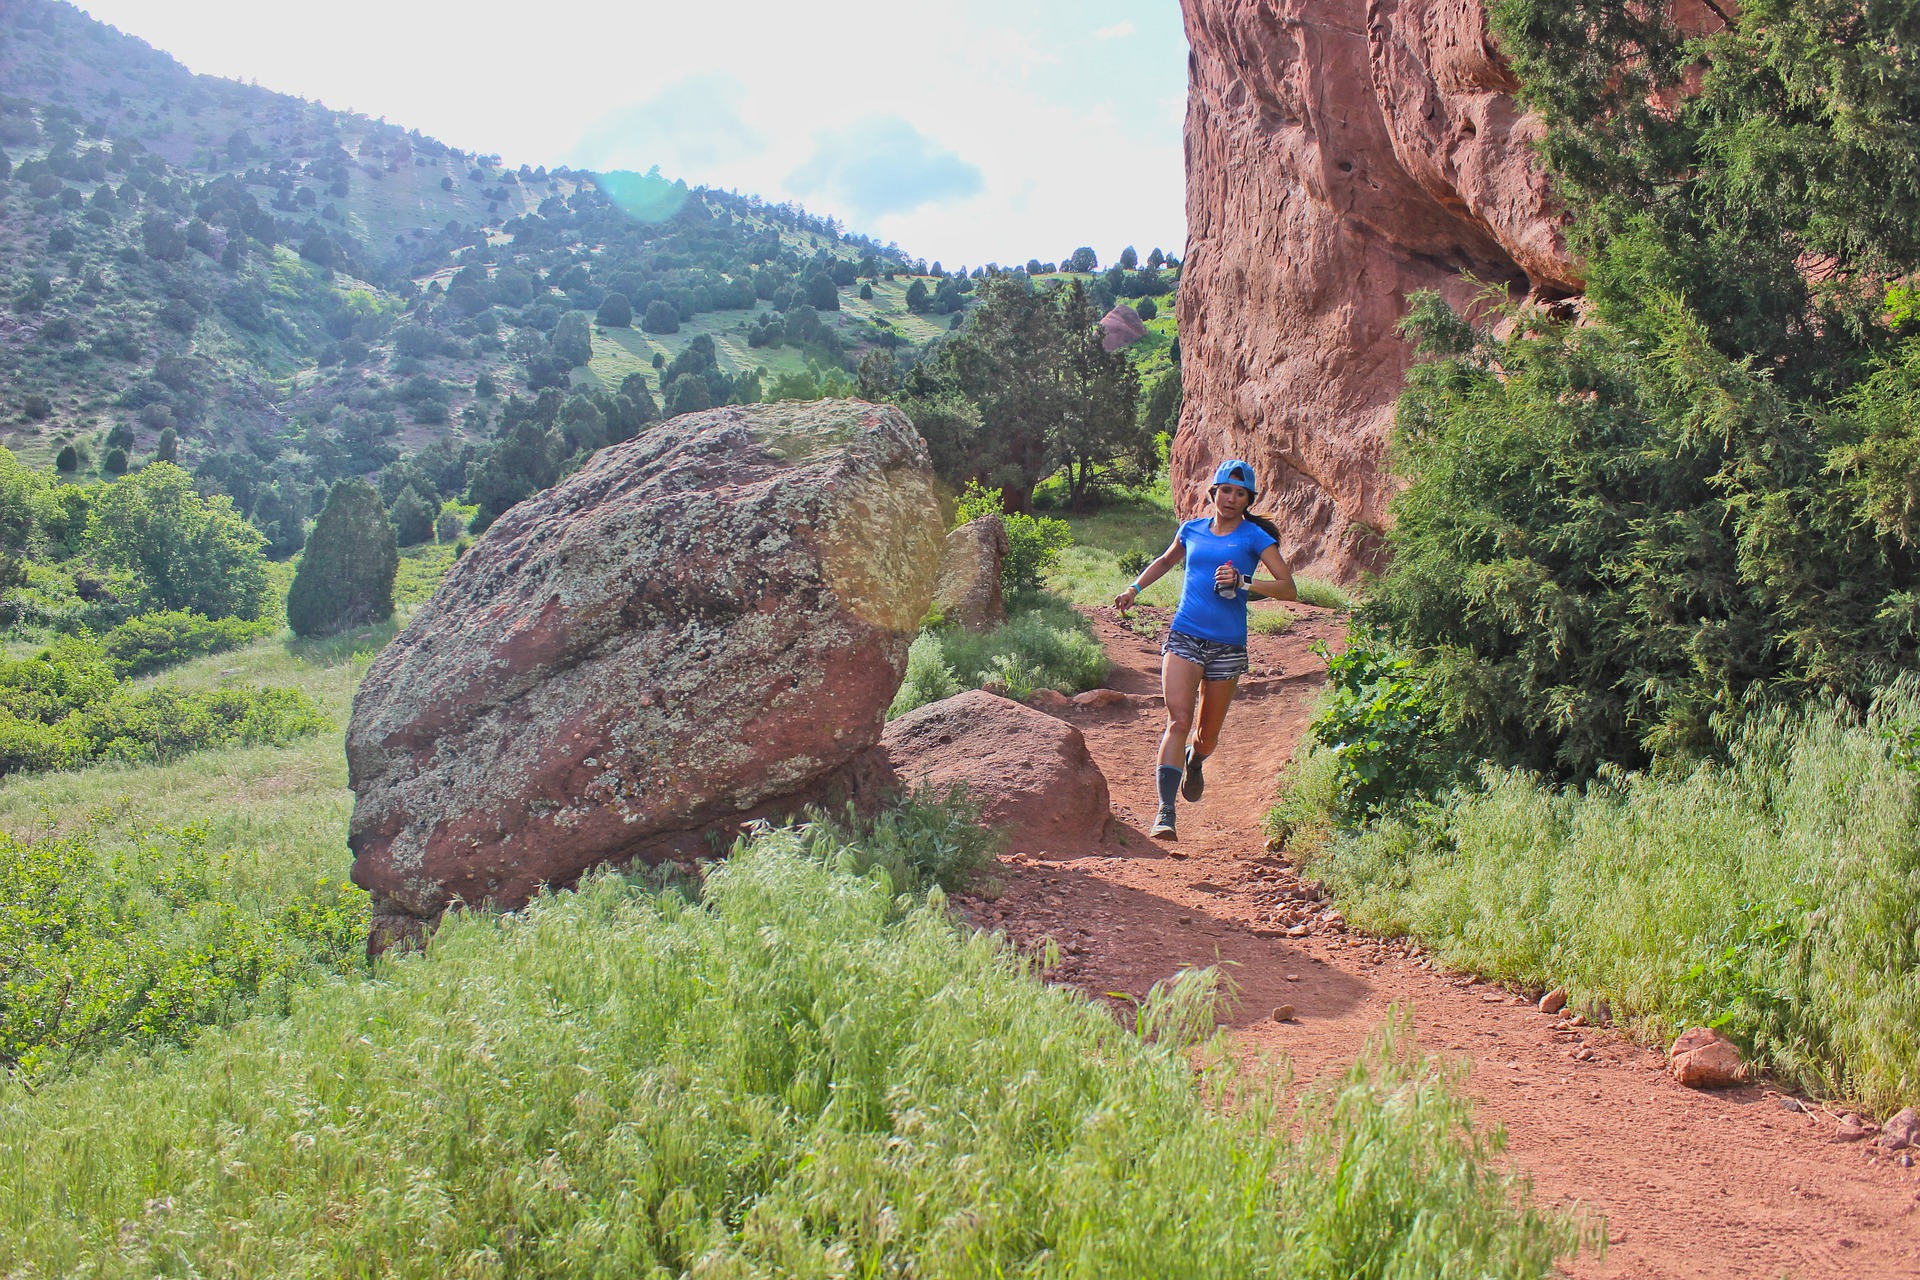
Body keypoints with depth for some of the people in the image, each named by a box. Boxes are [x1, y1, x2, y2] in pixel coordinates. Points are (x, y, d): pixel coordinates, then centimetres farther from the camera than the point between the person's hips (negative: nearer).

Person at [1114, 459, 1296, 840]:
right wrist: (1135, 587, 19)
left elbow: (1288, 589, -7)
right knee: (1178, 720, -17)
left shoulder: (1254, 537, 0)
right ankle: (1165, 812, -21)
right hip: (1185, 637, 1)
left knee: (1208, 735, 11)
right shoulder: (1192, 530, 10)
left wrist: (1243, 583, -20)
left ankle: (1194, 762, 49)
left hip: (1228, 646, -1)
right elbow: (1167, 560, 32)